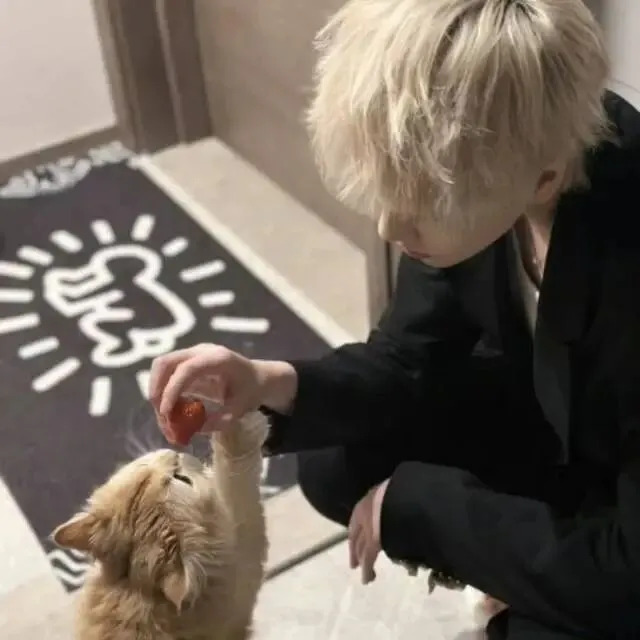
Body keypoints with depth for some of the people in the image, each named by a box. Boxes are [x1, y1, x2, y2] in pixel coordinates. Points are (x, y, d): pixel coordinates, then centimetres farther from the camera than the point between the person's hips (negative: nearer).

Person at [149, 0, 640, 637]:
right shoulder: (468, 181, -21)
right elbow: (408, 360, -7)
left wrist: (417, 500, -23)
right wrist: (278, 384, -26)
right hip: (548, 419, 6)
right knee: (335, 464, -4)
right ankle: (520, 579, 15)